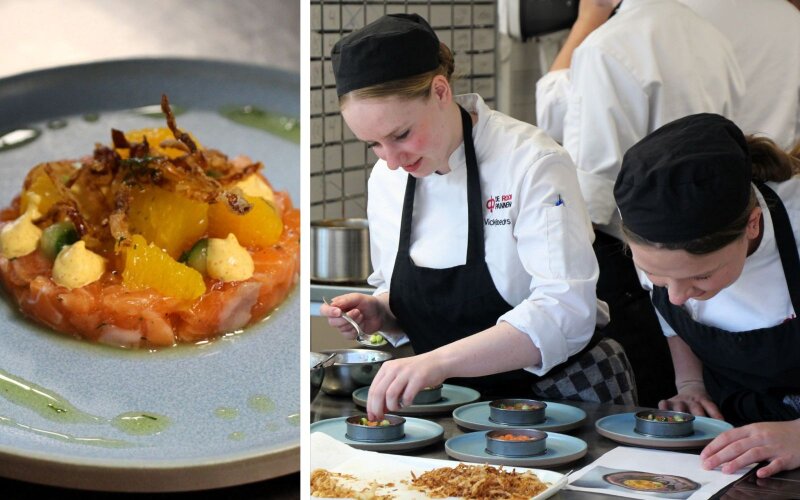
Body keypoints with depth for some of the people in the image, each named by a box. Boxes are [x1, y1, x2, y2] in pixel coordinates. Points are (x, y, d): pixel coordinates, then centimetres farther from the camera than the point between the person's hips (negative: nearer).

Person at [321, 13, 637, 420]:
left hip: (562, 395, -2)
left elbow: (565, 313, -28)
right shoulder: (386, 178, 1)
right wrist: (376, 313, -9)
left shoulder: (531, 162, -17)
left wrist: (440, 361, -40)